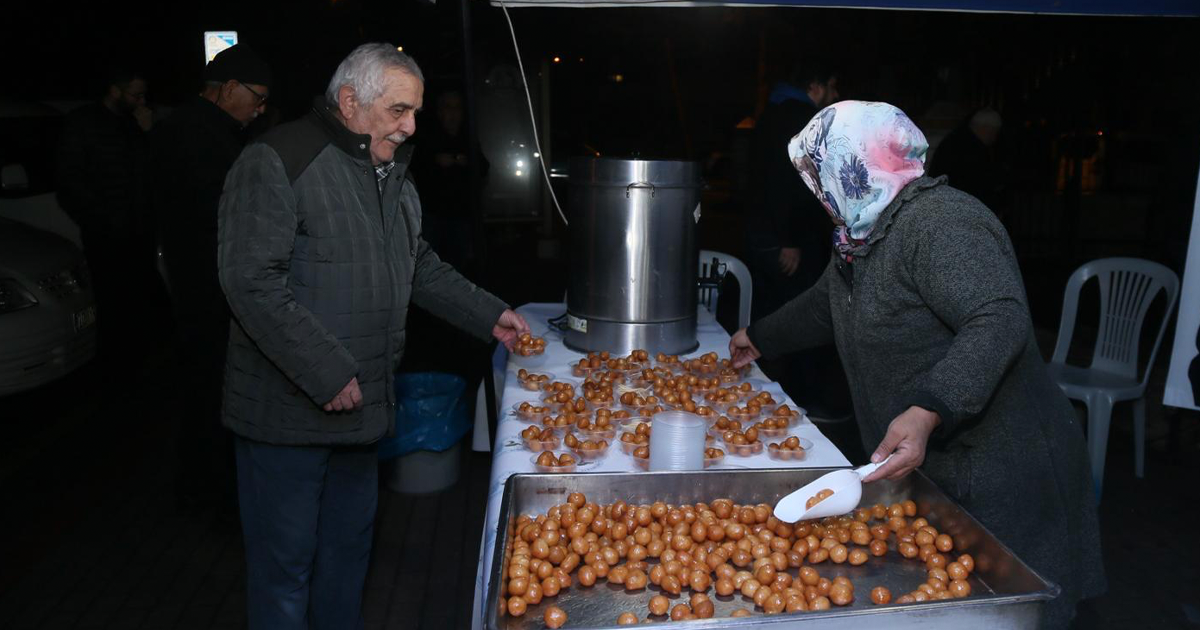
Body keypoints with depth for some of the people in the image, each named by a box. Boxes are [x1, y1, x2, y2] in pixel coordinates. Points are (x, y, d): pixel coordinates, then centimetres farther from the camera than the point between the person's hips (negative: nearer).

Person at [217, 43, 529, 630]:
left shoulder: (393, 175, 11)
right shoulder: (277, 163, -16)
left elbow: (420, 267, 21)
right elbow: (252, 282, -23)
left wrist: (489, 315, 13)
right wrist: (328, 374, -24)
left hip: (361, 402, 8)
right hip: (288, 411, -8)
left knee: (349, 545, 21)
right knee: (287, 559, 7)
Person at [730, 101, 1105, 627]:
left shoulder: (939, 223, -23)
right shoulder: (861, 236, 9)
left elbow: (999, 321, -34)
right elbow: (824, 306, 26)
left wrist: (926, 412, -44)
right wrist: (759, 338, 36)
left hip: (998, 480, -9)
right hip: (923, 470, 9)